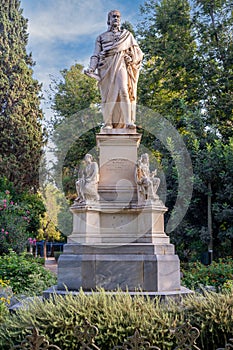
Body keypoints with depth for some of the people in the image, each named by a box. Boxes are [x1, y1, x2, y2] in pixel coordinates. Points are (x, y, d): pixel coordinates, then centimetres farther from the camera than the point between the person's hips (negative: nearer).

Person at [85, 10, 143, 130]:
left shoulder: (127, 34, 20)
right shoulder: (101, 37, 20)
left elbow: (136, 50, 14)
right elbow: (96, 55, 11)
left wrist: (131, 58, -8)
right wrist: (91, 68, -6)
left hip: (120, 65, -1)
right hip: (106, 67, 2)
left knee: (123, 90, -21)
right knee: (108, 95, -6)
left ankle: (129, 121, -28)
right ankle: (108, 123, -4)